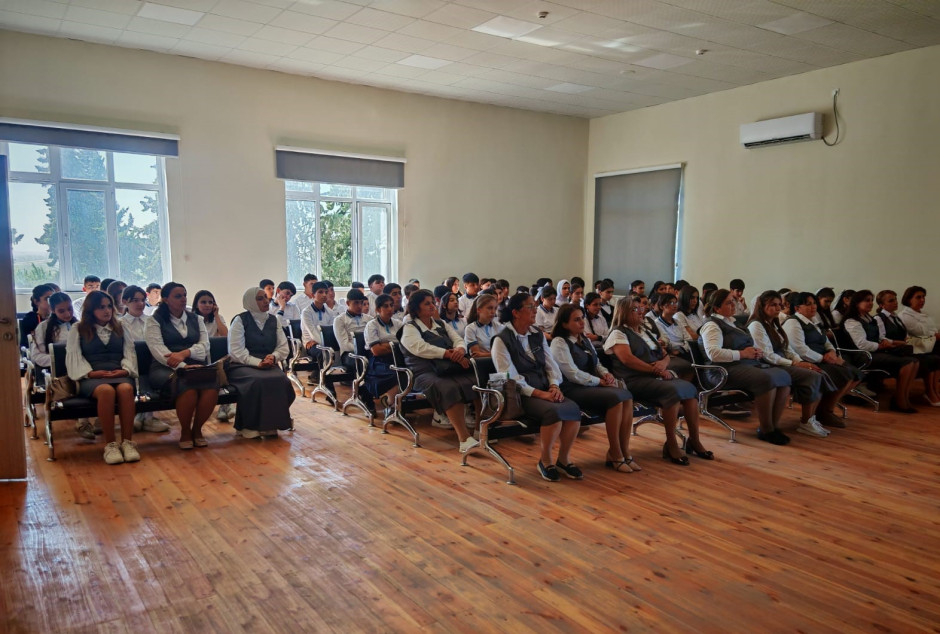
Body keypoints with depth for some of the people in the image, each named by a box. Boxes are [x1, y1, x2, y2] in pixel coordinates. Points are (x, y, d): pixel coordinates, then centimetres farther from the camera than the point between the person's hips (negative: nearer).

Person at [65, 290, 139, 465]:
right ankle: (110, 444, -34)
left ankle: (128, 442, -34)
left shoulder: (120, 328, 26)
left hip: (119, 374, 2)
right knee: (106, 390, -39)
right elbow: (74, 356, 6)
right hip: (91, 377, -2)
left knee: (126, 389, -37)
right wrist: (90, 372, -11)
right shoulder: (78, 330, 18)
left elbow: (129, 353, 16)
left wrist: (125, 370, -5)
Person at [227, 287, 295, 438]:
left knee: (281, 380, -28)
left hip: (269, 365, 4)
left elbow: (283, 347, 11)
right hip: (242, 365, -4)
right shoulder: (240, 320, 1)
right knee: (257, 381, -35)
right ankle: (249, 427, -21)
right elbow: (236, 351, -9)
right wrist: (257, 362, -21)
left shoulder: (273, 320, 15)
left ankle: (271, 425, -18)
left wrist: (273, 357, -11)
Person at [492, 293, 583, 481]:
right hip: (521, 395, -6)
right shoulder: (502, 340, -6)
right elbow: (510, 377, -14)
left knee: (573, 408, -22)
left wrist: (554, 385, -8)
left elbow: (551, 365, 13)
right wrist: (539, 393, -20)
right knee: (553, 411, -32)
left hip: (545, 390, 6)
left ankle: (564, 459, -4)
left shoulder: (538, 335, 15)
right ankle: (545, 461, -10)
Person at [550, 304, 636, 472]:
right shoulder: (559, 343, -5)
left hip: (591, 385, 8)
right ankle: (614, 455, -18)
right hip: (573, 390, -7)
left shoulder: (585, 340, 20)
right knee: (615, 397, -28)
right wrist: (600, 382, -12)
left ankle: (624, 452, -17)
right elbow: (573, 374, -13)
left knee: (626, 396, -20)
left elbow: (597, 364, 23)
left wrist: (606, 374, 0)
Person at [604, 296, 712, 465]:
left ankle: (694, 440, -11)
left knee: (689, 388, -19)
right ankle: (671, 444, -23)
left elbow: (665, 355, 22)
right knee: (673, 391, -32)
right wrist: (656, 370, -17)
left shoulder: (645, 332, 25)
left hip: (657, 376, 7)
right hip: (635, 380, -7)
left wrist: (663, 364, -3)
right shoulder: (618, 333, 1)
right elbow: (627, 359, -15)